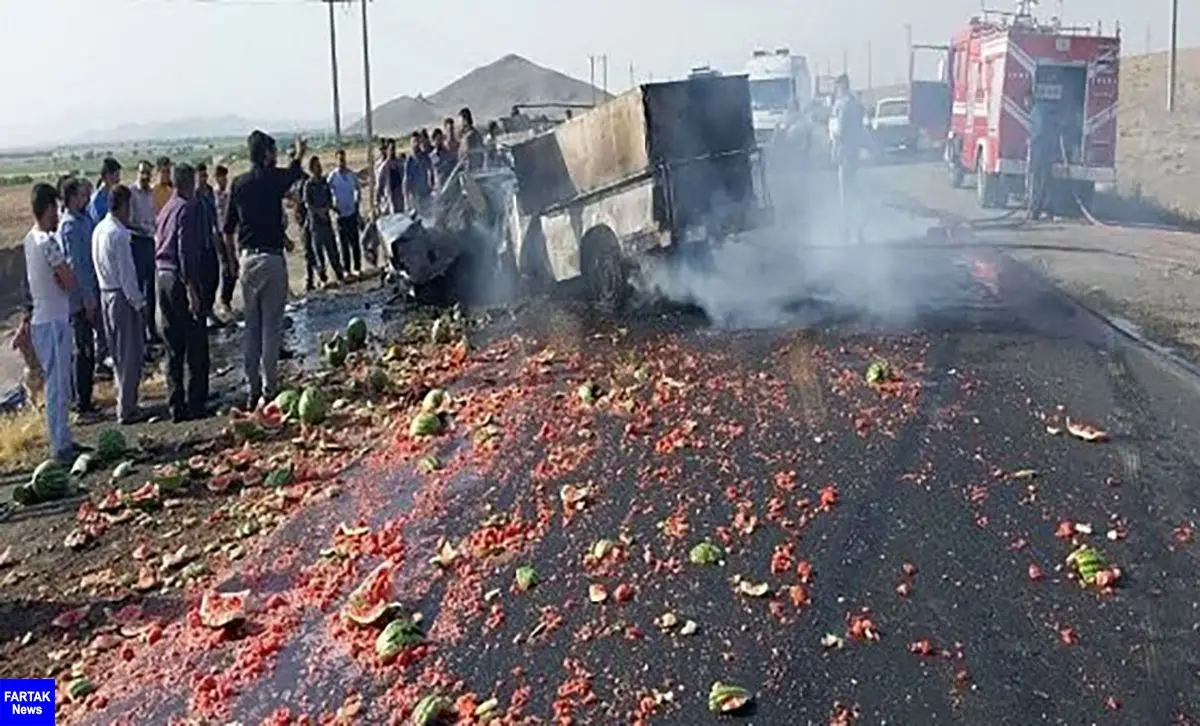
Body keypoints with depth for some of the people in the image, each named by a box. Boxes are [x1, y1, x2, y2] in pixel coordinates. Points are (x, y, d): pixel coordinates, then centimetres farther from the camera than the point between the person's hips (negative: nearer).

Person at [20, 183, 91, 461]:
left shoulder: (30, 239, 9)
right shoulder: (48, 243, -20)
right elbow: (71, 284, -20)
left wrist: (27, 318, 21)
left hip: (40, 320, 9)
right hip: (53, 322, -9)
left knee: (57, 384, 16)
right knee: (57, 385, -3)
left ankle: (64, 440, 24)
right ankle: (61, 446, 4)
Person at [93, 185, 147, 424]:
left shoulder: (99, 229, 8)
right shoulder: (119, 234, -19)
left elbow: (100, 265, 15)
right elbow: (126, 273, -18)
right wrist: (138, 302, -11)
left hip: (105, 294, 9)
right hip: (122, 297, -9)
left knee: (118, 353, 17)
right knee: (131, 354, -2)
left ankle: (125, 403, 26)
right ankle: (127, 410, 3)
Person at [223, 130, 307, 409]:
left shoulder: (238, 184, 5)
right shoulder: (274, 178, -7)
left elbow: (228, 228, 10)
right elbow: (295, 172, 17)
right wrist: (299, 153, 37)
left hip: (247, 258, 5)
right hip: (271, 257, -5)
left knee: (252, 326, 11)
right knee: (272, 326, -2)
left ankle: (253, 390, 14)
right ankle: (269, 389, -1)